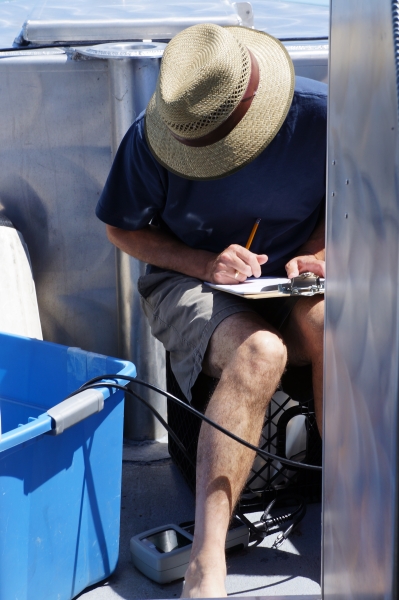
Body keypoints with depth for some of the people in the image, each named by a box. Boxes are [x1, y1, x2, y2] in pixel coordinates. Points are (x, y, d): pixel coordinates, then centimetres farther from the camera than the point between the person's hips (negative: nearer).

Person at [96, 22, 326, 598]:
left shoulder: (319, 114, -13)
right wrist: (205, 263, -15)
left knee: (330, 326, -33)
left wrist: (313, 254, -13)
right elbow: (123, 229, -1)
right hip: (190, 282, -2)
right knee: (259, 353, -35)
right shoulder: (152, 138, -16)